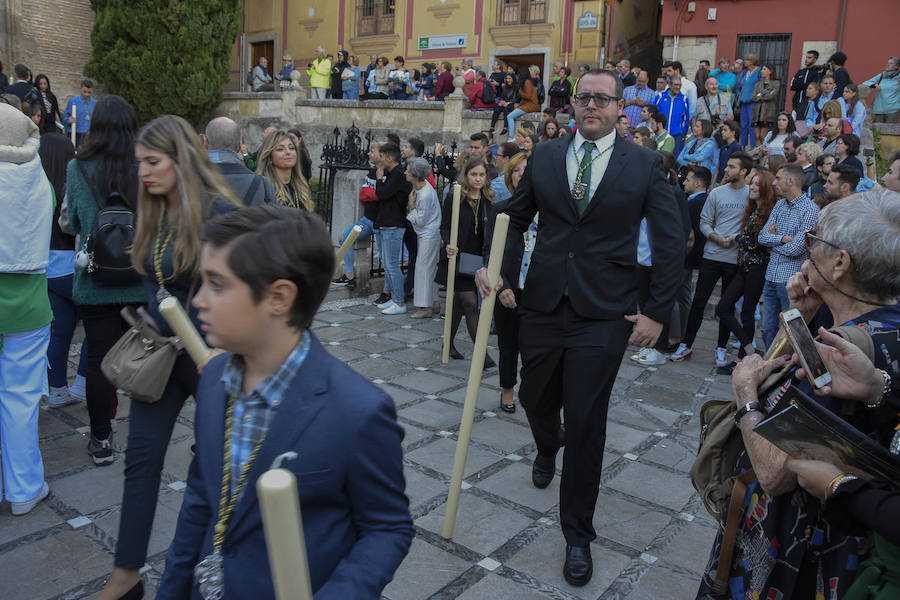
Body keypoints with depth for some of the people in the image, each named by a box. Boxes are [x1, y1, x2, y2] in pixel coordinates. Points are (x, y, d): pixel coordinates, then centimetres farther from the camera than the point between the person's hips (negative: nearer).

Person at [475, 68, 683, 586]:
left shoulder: (645, 165, 0)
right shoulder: (544, 157, 7)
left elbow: (671, 242, 0)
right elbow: (516, 218, 12)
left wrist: (658, 312, -5)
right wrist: (499, 268, -5)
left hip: (604, 315, -3)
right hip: (543, 305, 3)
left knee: (586, 420, 1)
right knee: (535, 399, 17)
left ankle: (578, 533, 20)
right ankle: (548, 449, 56)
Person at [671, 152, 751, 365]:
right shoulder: (716, 193, 5)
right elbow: (704, 222, 6)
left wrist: (737, 238, -14)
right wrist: (717, 238, -11)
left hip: (735, 258, -1)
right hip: (711, 255, 1)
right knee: (698, 301, 1)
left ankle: (721, 348, 22)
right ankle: (686, 345, 10)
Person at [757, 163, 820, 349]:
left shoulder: (810, 209, -11)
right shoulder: (780, 204, 12)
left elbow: (796, 249, -17)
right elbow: (762, 236, 5)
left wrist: (774, 238, -1)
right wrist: (783, 238, -13)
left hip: (792, 279, -7)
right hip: (772, 276, 7)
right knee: (768, 330, 12)